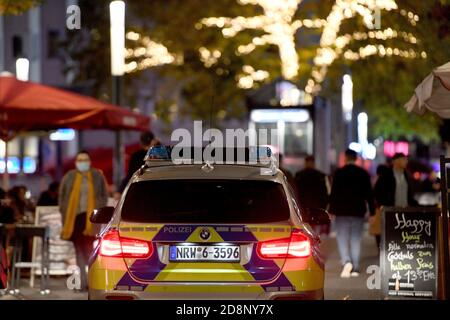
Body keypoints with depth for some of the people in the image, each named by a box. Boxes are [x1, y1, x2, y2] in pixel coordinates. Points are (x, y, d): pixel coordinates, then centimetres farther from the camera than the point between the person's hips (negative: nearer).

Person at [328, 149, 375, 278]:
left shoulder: (339, 173, -5)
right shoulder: (363, 174, 3)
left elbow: (334, 193, -7)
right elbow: (369, 194, 4)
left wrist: (331, 211, -3)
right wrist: (372, 212, 8)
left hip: (342, 211, -2)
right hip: (358, 211, 2)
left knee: (342, 239, 0)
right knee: (356, 239, 7)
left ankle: (346, 262, -22)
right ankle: (355, 268, 6)